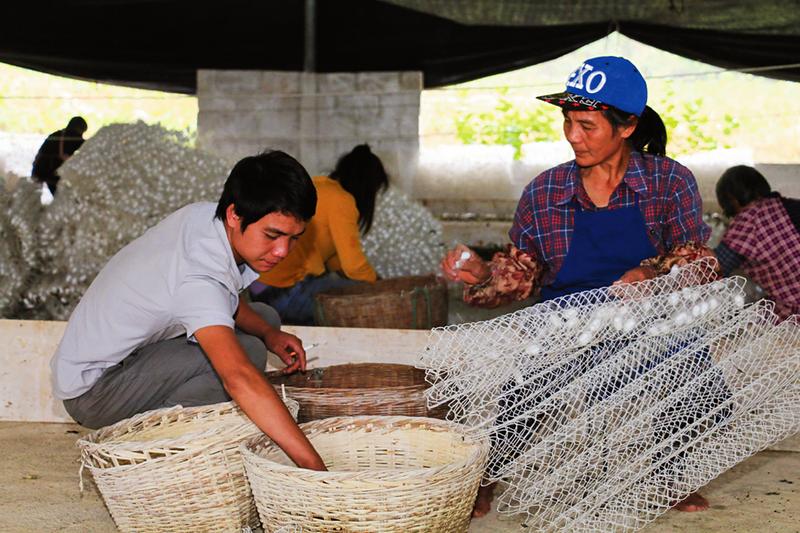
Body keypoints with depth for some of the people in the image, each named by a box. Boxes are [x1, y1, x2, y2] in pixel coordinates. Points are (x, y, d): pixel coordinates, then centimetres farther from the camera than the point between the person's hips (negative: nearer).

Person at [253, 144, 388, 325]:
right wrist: (375, 281, 7)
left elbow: (334, 258, 21)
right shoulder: (341, 200, -11)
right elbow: (353, 265, -12)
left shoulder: (318, 185, 17)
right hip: (283, 292, -10)